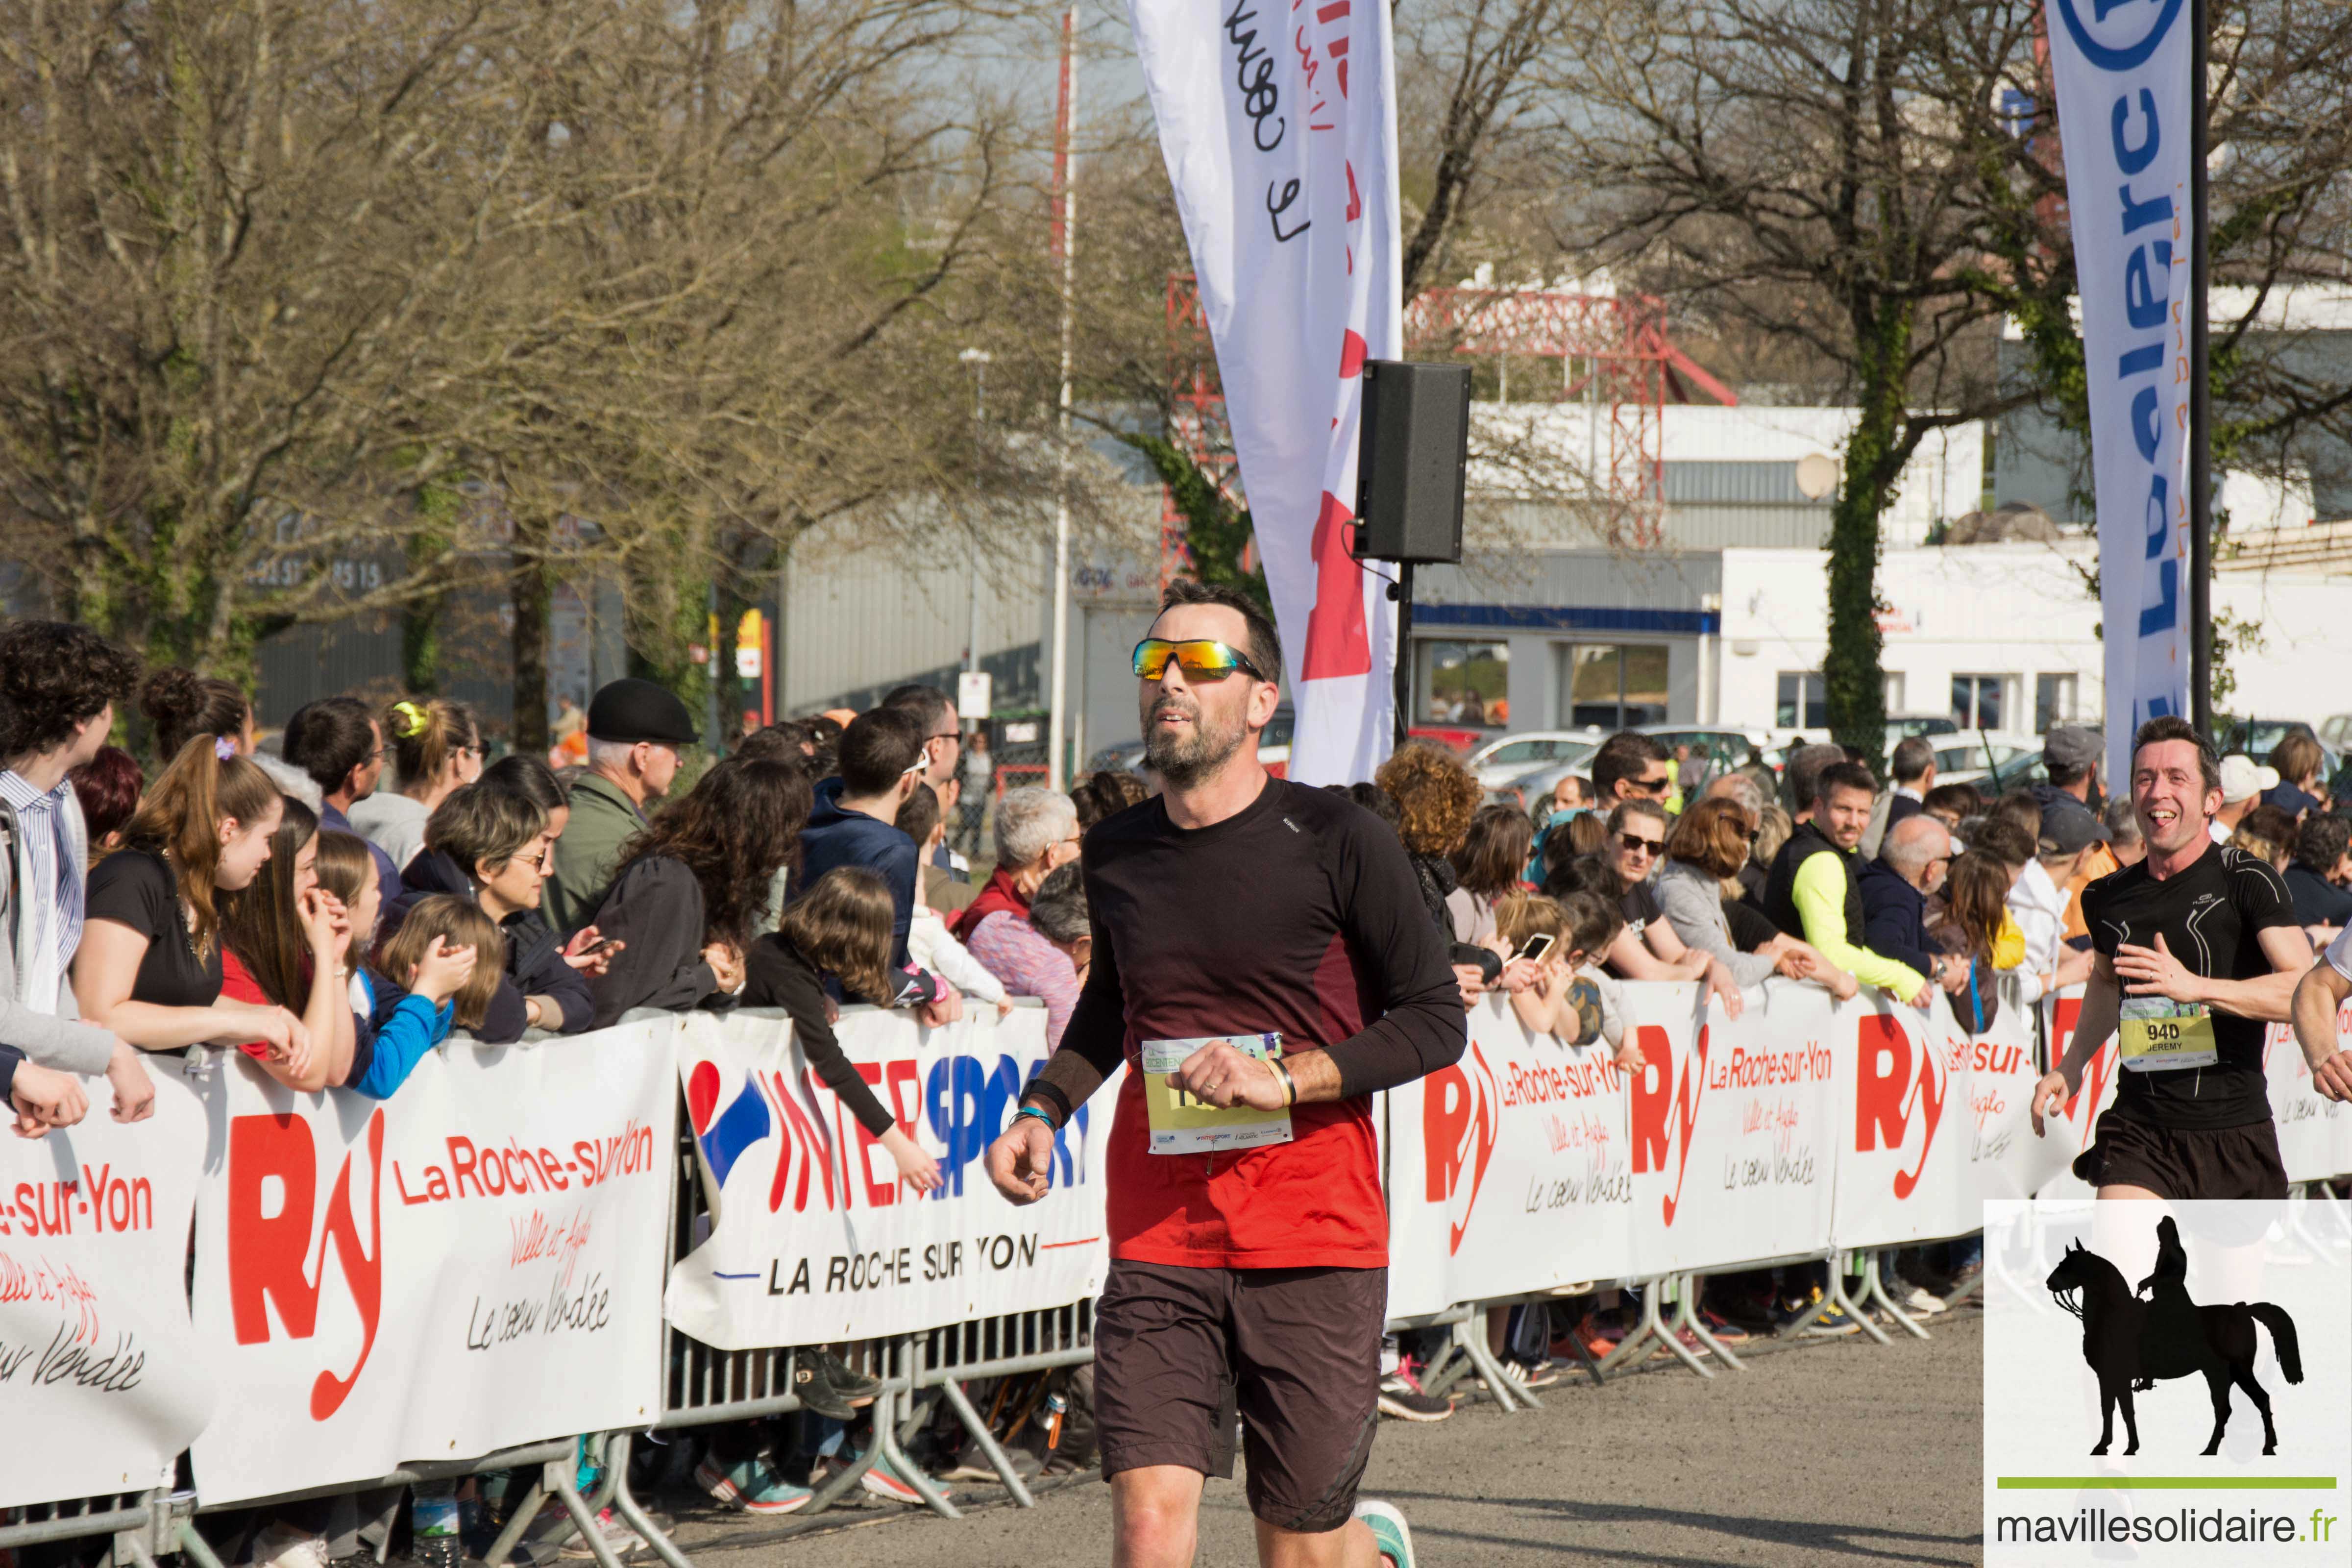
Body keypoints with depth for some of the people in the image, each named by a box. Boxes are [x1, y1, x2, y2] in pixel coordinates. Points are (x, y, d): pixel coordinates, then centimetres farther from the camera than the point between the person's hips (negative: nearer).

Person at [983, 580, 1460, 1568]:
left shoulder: (1335, 843, -5)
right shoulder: (1117, 856, 7)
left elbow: (1436, 1021, -3)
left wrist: (1289, 1079, -16)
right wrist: (1043, 1111, 10)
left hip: (1314, 1240, -3)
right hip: (1159, 1238, 3)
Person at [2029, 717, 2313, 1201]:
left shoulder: (2248, 883, -6)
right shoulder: (2110, 897, 9)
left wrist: (2196, 987, -30)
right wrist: (2072, 1064, 18)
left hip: (2235, 1132, -2)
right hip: (2139, 1129, 2)